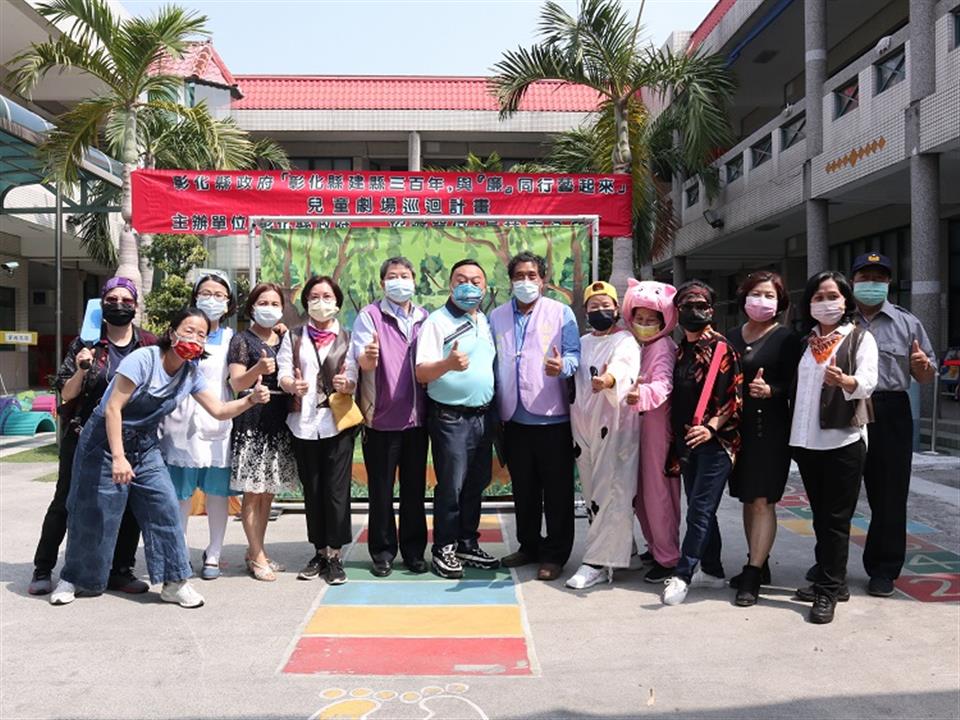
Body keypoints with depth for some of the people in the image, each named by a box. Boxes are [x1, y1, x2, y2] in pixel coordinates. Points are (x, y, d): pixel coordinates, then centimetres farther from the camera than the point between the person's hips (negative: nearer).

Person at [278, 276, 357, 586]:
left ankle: (335, 555, 5)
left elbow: (355, 381, 0)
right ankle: (319, 551, 21)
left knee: (336, 490, -4)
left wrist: (346, 384, -22)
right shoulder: (293, 337, 12)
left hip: (338, 423, -2)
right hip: (304, 423, 2)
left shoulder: (347, 338, 8)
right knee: (312, 490, 9)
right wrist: (293, 385, -21)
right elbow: (283, 374, 1)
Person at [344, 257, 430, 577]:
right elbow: (362, 361, -14)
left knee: (414, 488, 11)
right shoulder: (370, 316, -2)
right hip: (382, 418, -3)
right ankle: (383, 551, 18)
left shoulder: (424, 318, 11)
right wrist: (368, 356, -38)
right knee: (381, 490, 6)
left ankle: (413, 550, 22)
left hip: (417, 418, 4)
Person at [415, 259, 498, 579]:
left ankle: (467, 544, 26)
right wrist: (447, 364, -35)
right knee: (451, 487, -1)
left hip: (483, 415, 7)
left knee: (476, 485, 13)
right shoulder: (437, 321, -8)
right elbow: (421, 373, -15)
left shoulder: (486, 322, 13)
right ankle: (443, 549, 14)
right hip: (451, 417, -6)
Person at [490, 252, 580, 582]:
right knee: (523, 489, 14)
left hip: (552, 417, -4)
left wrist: (562, 366, -28)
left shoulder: (561, 313, 2)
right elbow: (492, 364, 13)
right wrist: (494, 411, 7)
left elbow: (574, 354, -5)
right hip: (514, 418, 4)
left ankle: (555, 554, 15)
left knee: (557, 490, 3)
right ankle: (529, 545, 30)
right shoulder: (496, 317, 13)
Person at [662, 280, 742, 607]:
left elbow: (735, 396, -11)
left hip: (714, 441, -7)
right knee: (700, 509, 13)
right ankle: (712, 570, 24)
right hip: (687, 441, 7)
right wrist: (675, 439, 13)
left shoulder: (720, 348, -8)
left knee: (700, 509, -7)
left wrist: (712, 427, -22)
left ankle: (682, 575, -2)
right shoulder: (681, 349, 11)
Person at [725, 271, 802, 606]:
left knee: (762, 501, -6)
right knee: (747, 499, 11)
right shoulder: (732, 336, 13)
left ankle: (752, 575, -2)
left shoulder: (786, 337, -2)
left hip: (770, 427, -5)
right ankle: (758, 564, 23)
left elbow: (793, 384, -7)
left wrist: (770, 390, -25)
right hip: (738, 426, 5)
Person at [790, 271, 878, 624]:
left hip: (844, 440, -5)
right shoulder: (805, 340, 13)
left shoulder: (860, 338, -1)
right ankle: (831, 581, 23)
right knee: (820, 516, 12)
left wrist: (843, 380, -37)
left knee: (836, 519, -1)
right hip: (806, 440, 5)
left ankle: (828, 591, 5)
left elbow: (868, 381, -17)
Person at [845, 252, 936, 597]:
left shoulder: (907, 323, 9)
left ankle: (883, 570, 19)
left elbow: (926, 376, 10)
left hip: (890, 416, 0)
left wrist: (922, 365, -12)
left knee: (888, 494, 6)